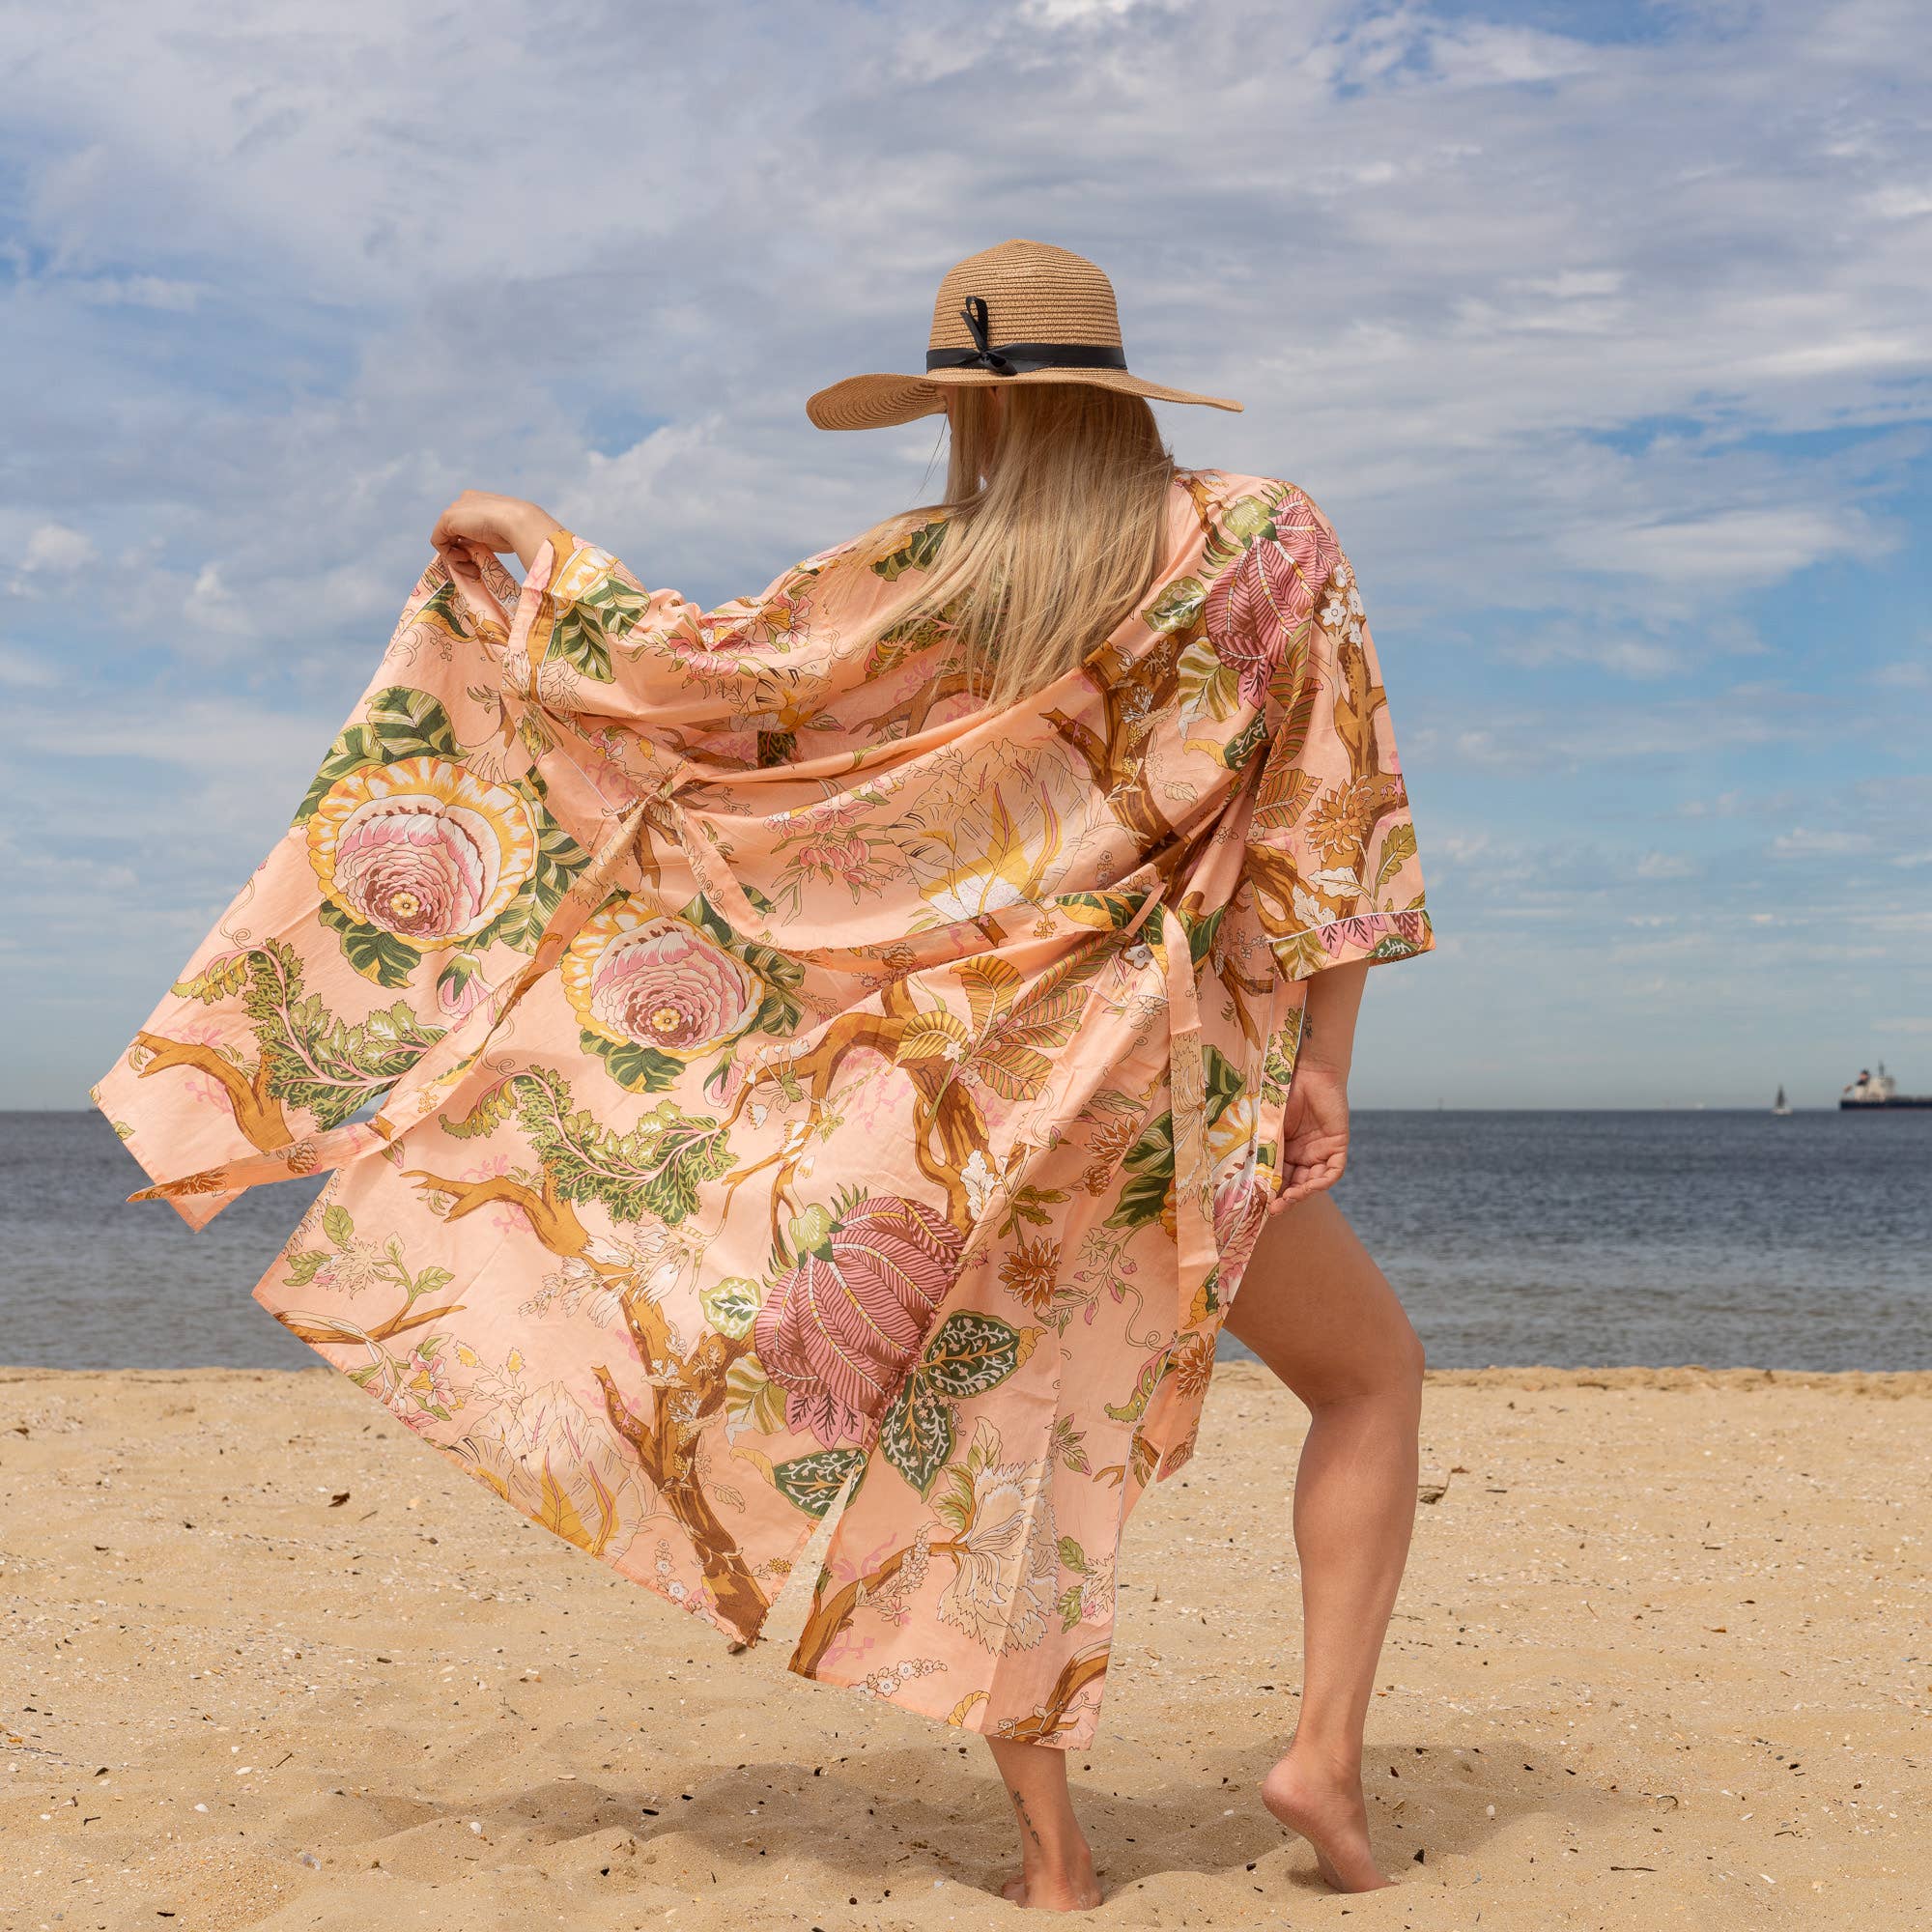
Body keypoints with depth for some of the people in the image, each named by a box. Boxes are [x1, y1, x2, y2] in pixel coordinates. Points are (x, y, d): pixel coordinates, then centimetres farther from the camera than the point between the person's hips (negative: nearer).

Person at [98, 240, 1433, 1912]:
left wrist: (542, 547, 19)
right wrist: (1318, 1085, 0)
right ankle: (1327, 1749, 1)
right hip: (1164, 1086, -1)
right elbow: (1337, 836, -6)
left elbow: (710, 672, 4)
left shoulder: (927, 578, -2)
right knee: (1374, 1379, 16)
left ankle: (1053, 1857, 9)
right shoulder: (1269, 545, -3)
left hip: (955, 1091, 1)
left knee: (988, 1446, 12)